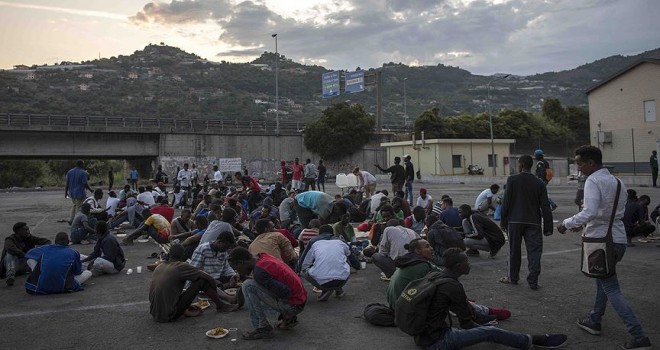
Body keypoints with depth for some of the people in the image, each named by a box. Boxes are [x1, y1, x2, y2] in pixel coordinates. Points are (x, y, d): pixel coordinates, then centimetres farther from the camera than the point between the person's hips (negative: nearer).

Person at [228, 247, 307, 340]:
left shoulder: (259, 271, -21)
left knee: (248, 286, -14)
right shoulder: (263, 257, 6)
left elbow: (285, 292, -24)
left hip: (294, 305, -9)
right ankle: (289, 319, 20)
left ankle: (263, 329, -6)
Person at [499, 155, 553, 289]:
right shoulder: (539, 183, 2)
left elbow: (506, 202, -5)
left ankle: (513, 277, 21)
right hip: (533, 222, 1)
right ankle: (533, 281, 2)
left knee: (514, 251, 11)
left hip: (515, 221, -1)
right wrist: (547, 227, 6)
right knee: (534, 252, 5)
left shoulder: (512, 180, -5)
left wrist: (503, 221, 2)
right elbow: (545, 207, 1)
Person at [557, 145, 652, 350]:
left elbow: (590, 212, -27)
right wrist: (584, 225, 19)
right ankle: (594, 321, 36)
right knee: (603, 281, 23)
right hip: (619, 239, 9)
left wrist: (567, 223, -14)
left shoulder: (593, 181, -14)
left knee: (612, 290, -3)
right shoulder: (617, 181, 12)